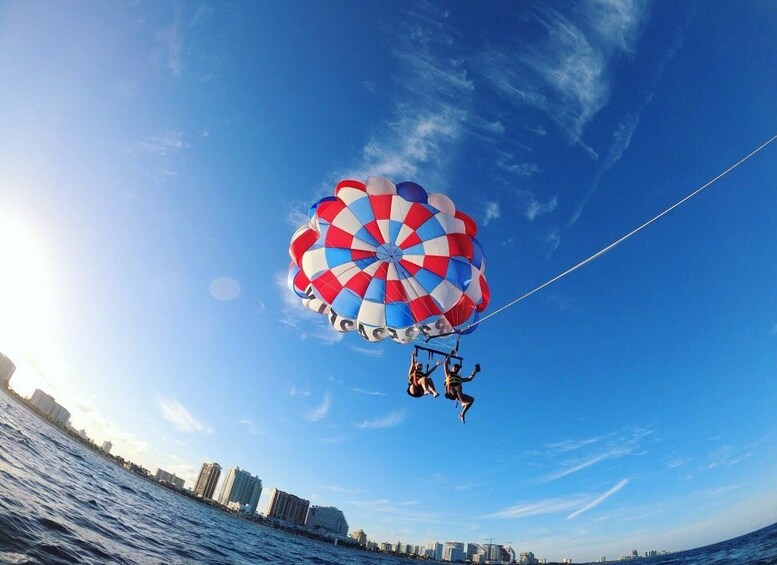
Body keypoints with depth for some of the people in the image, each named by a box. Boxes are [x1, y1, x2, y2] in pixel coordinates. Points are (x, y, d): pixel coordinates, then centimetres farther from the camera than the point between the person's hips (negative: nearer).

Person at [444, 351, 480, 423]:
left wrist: (475, 371, 41)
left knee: (471, 399, -4)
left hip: (457, 394, 6)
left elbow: (469, 378, 41)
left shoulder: (459, 378, 39)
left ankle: (462, 414, -10)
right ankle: (463, 402, -55)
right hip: (450, 391, -6)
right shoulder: (448, 374, 25)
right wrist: (451, 354, 24)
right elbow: (446, 363, 19)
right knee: (458, 386, -34)